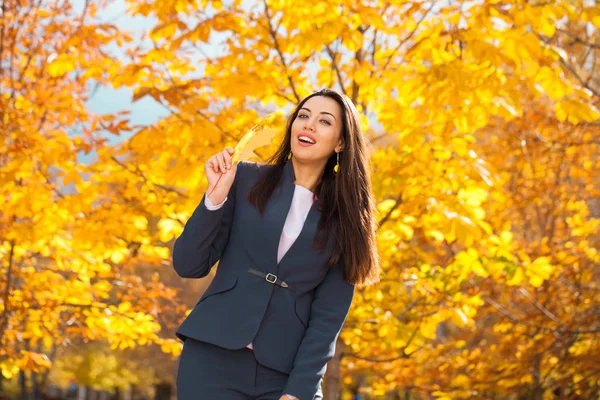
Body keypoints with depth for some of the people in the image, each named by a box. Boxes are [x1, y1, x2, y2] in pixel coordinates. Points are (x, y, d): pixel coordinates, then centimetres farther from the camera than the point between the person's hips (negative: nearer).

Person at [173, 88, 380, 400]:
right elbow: (188, 265, 1)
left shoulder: (345, 217, 6)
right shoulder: (246, 179, 5)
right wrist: (216, 196, -11)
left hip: (285, 373, 1)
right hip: (214, 358, -1)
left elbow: (329, 314, 1)